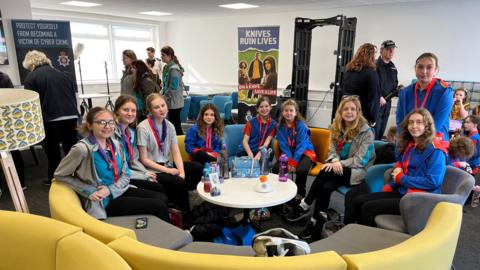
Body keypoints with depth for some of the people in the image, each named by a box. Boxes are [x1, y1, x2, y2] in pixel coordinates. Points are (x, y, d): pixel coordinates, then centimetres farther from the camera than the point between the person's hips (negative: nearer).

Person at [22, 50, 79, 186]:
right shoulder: (62, 74, 16)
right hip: (71, 116, 5)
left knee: (52, 151, 7)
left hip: (51, 118, -4)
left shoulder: (31, 77, 2)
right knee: (71, 148, 13)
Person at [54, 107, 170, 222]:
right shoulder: (82, 148, -16)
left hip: (119, 191, 6)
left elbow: (125, 175, 7)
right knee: (158, 206, -15)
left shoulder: (115, 145, 4)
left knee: (162, 198, -11)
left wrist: (110, 189, -13)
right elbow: (60, 175, -8)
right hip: (103, 201, -6)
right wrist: (89, 191, -16)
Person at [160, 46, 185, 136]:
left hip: (174, 102, -9)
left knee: (175, 125, -4)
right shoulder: (166, 67, 12)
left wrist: (163, 97, -14)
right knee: (173, 124, 14)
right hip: (171, 102, 9)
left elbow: (173, 88, -19)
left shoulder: (174, 69, -15)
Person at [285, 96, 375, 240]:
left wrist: (339, 164, -24)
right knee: (326, 187, -29)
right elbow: (333, 150, 3)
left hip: (357, 172, -4)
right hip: (338, 168, 5)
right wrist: (335, 161, -20)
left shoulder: (366, 132, -10)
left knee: (325, 173, -31)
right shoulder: (337, 127, 7)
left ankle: (304, 206, -18)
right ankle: (316, 223, -23)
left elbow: (360, 160, -15)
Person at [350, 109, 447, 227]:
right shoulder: (408, 145, 14)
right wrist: (397, 169, 3)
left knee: (368, 208, -20)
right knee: (358, 201, -5)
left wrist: (400, 178, -12)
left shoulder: (435, 150, -10)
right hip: (401, 192, 8)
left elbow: (433, 181, -19)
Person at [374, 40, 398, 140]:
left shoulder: (393, 68, 15)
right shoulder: (375, 65, -9)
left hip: (387, 103, 7)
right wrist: (379, 97, -20)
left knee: (381, 132, 12)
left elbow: (394, 86, 21)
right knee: (374, 131, -7)